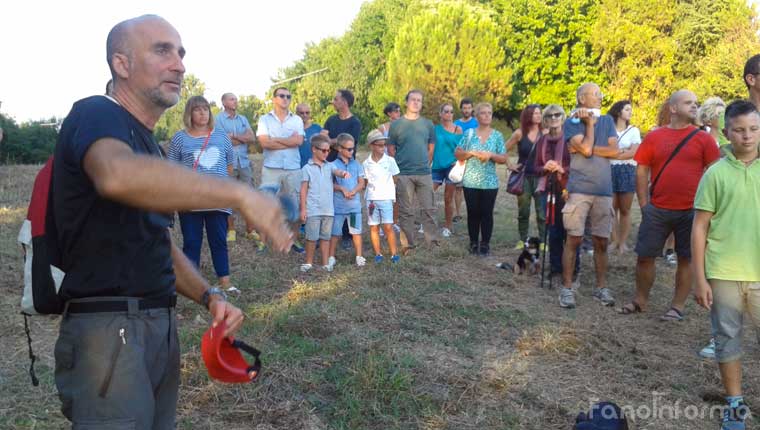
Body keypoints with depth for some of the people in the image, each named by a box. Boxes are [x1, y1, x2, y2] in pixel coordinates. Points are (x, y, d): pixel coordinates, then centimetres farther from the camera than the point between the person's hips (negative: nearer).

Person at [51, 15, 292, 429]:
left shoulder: (148, 147, 19)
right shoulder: (95, 114, -10)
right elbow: (118, 174, -36)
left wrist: (209, 297, 5)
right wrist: (239, 193, -35)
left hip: (160, 327, 9)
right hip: (109, 331, -9)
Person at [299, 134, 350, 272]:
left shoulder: (329, 166, 8)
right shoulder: (307, 168, -1)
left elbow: (337, 171, -14)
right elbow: (303, 190, -1)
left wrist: (343, 173, -39)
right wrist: (303, 209, -4)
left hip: (328, 209, 3)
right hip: (313, 210, -3)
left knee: (326, 237, 10)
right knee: (312, 237, 3)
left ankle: (325, 263, 18)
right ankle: (308, 262, 18)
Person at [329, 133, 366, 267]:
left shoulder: (356, 164, 7)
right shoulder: (334, 165, -3)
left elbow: (362, 182, 5)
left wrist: (354, 191, -12)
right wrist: (342, 189, -17)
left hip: (354, 203, 2)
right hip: (338, 204, -2)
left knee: (357, 231, 6)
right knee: (335, 232, 6)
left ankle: (359, 256, 16)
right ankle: (331, 257, 16)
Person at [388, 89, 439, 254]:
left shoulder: (428, 124, 9)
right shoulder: (396, 124, 2)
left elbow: (431, 148, 14)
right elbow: (391, 150, 4)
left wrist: (425, 165, 9)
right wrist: (395, 171, 3)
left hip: (424, 173, 2)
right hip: (403, 175, -2)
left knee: (428, 209, 3)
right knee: (406, 211, 4)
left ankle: (432, 241, 11)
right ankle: (408, 244, 12)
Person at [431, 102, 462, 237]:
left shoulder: (458, 129, 2)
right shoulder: (435, 128, 6)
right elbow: (431, 147, 12)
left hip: (451, 166, -2)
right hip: (437, 166, 2)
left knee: (448, 198, 4)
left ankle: (448, 226, 17)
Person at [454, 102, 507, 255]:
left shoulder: (497, 136, 3)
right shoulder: (469, 133, 4)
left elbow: (504, 159, 1)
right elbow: (457, 154, 2)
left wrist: (490, 155, -16)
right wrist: (471, 153, -14)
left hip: (490, 183, 0)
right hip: (470, 182, 0)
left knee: (487, 213, 2)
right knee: (473, 213, 6)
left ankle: (485, 244, 12)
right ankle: (473, 243, 17)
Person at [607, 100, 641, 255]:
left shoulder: (633, 130, 7)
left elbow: (633, 153, -2)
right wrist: (623, 151, -8)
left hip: (627, 171, 0)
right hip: (610, 170, 0)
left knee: (625, 210, 2)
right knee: (612, 208, -1)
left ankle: (623, 242, 8)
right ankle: (615, 241, 7)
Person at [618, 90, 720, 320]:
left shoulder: (703, 138, 2)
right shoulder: (653, 137, 4)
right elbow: (641, 172, 5)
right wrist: (644, 205, 1)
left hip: (691, 211, 0)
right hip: (657, 210, 1)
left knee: (686, 259, 7)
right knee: (645, 256, 5)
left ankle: (677, 306, 20)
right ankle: (640, 300, 23)